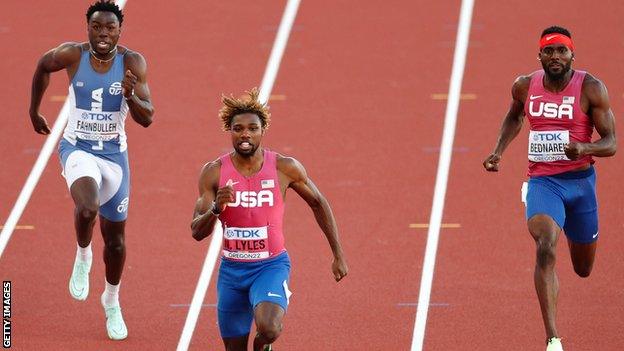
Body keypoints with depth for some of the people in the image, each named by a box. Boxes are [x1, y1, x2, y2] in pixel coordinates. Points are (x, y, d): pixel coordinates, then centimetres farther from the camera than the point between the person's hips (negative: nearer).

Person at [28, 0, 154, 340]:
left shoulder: (132, 63, -11)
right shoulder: (72, 55, -12)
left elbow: (147, 118, -13)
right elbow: (43, 66, 11)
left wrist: (131, 95, -34)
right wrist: (34, 111, 19)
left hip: (114, 153, 2)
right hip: (77, 148, -2)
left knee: (115, 235, 13)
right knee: (87, 207, -32)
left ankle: (112, 301, 38)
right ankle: (83, 256, 1)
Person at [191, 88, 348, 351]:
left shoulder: (285, 168, -9)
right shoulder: (214, 172, -8)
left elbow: (318, 204, 7)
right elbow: (197, 232, -7)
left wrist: (338, 256, 9)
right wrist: (216, 209, -29)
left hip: (271, 265, -2)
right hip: (232, 269, 2)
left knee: (269, 329, -29)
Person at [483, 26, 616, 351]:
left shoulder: (591, 88, -9)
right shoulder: (525, 86, -1)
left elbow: (611, 144, -9)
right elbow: (514, 116, 23)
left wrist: (584, 147, -30)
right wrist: (499, 150, 8)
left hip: (580, 181, 0)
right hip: (542, 181, 0)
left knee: (583, 269, 17)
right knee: (546, 248, -28)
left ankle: (573, 232, 59)